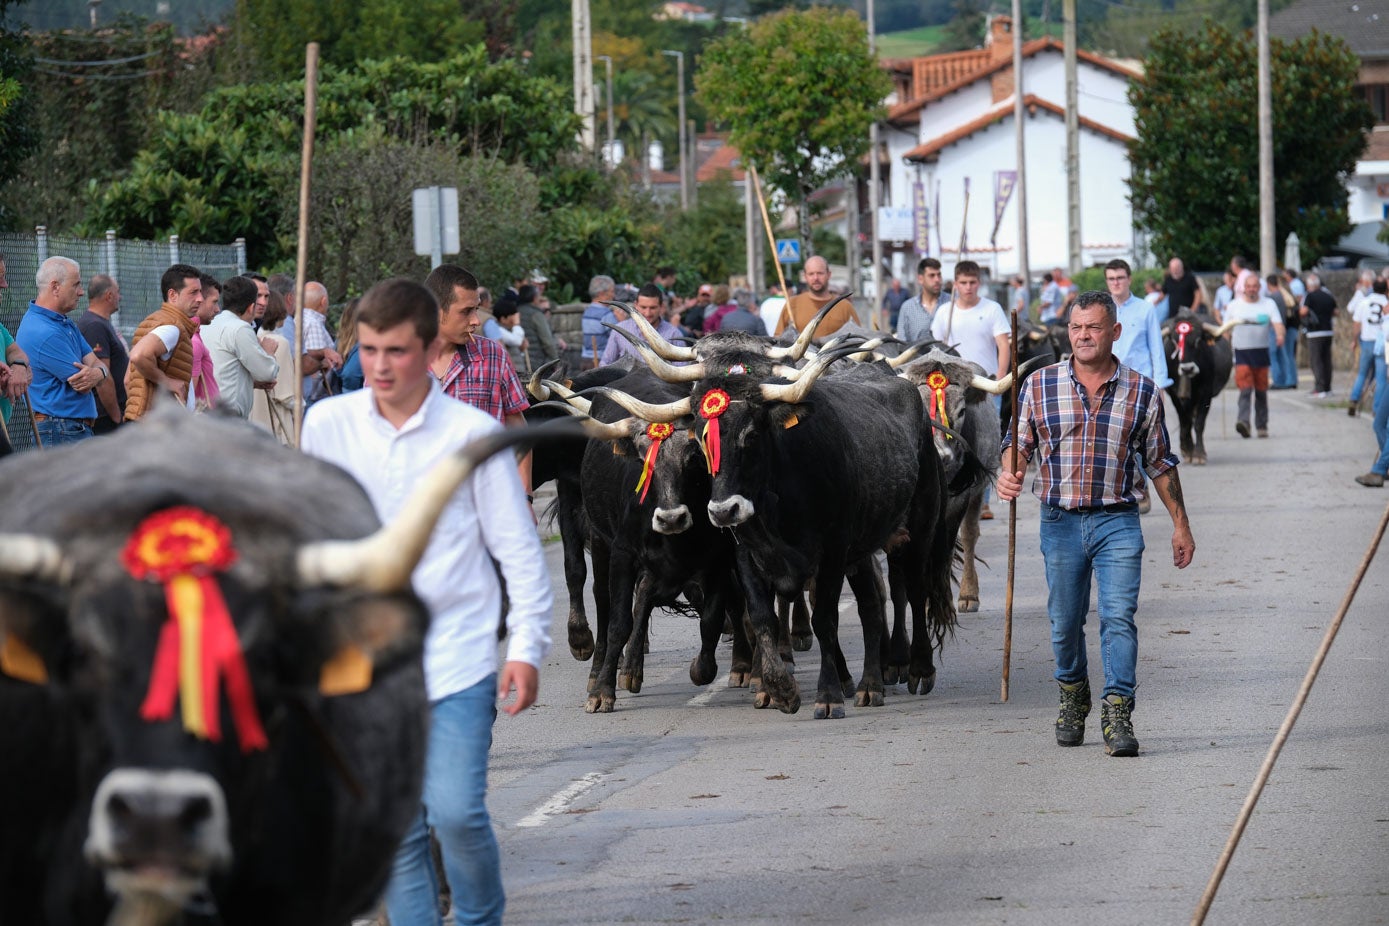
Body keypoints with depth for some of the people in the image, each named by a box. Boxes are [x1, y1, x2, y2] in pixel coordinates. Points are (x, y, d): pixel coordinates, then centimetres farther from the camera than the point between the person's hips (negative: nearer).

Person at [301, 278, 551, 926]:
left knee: (457, 812, -12)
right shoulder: (328, 424, 2)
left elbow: (518, 547, 0)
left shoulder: (472, 432, -5)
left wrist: (528, 646, -4)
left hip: (457, 656, -3)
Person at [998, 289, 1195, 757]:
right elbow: (1019, 443, 8)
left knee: (1119, 616, -13)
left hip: (1118, 522, -1)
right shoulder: (1039, 385, 4)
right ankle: (1073, 697, 33)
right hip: (1060, 521, 1)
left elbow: (1160, 463, 10)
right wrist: (1010, 474, -15)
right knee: (1064, 621, 10)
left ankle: (1117, 715, -13)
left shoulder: (1142, 392, 3)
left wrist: (1181, 525, 11)